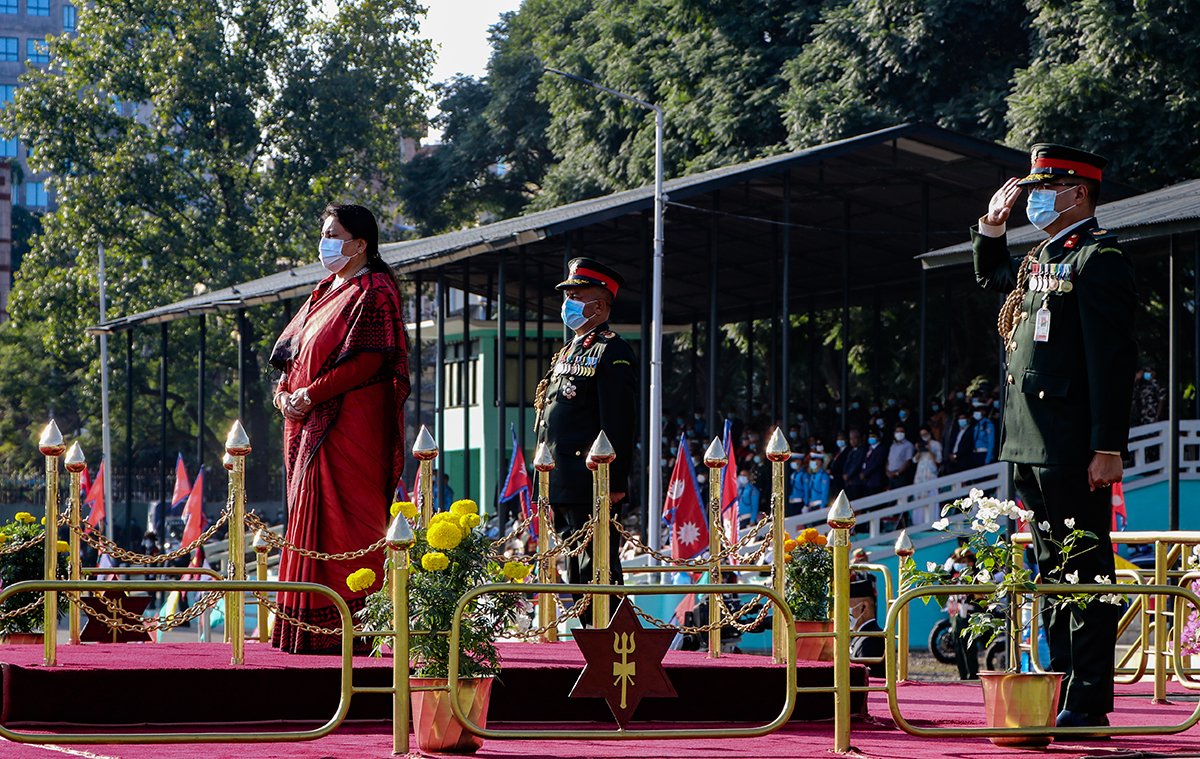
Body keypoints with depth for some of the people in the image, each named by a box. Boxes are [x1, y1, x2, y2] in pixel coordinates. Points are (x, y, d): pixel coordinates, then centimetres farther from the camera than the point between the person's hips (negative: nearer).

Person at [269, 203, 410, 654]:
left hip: (350, 426, -9)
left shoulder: (374, 291, -7)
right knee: (310, 521, 6)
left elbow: (369, 359, -17)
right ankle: (313, 628, 8)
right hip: (310, 425, 9)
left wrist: (311, 395, -17)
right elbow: (291, 353, 21)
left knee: (342, 521, -11)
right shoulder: (324, 293, 20)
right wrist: (285, 392, 1)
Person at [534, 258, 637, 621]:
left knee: (597, 569, -9)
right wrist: (548, 480, 20)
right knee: (574, 570, 11)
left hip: (592, 485, -10)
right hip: (561, 486, 10)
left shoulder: (611, 352, -7)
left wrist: (613, 482, -20)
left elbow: (618, 423, -15)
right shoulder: (567, 353, 22)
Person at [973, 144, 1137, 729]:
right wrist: (992, 224, 20)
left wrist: (1108, 449, -21)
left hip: (1072, 449, -9)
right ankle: (1059, 691, 16)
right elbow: (989, 276, 40)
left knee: (1085, 571, -6)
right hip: (1030, 445, 9)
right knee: (1052, 571, 11)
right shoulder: (1041, 258, 17)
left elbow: (1112, 359, -17)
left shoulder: (1098, 258, -10)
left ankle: (1088, 703, -5)